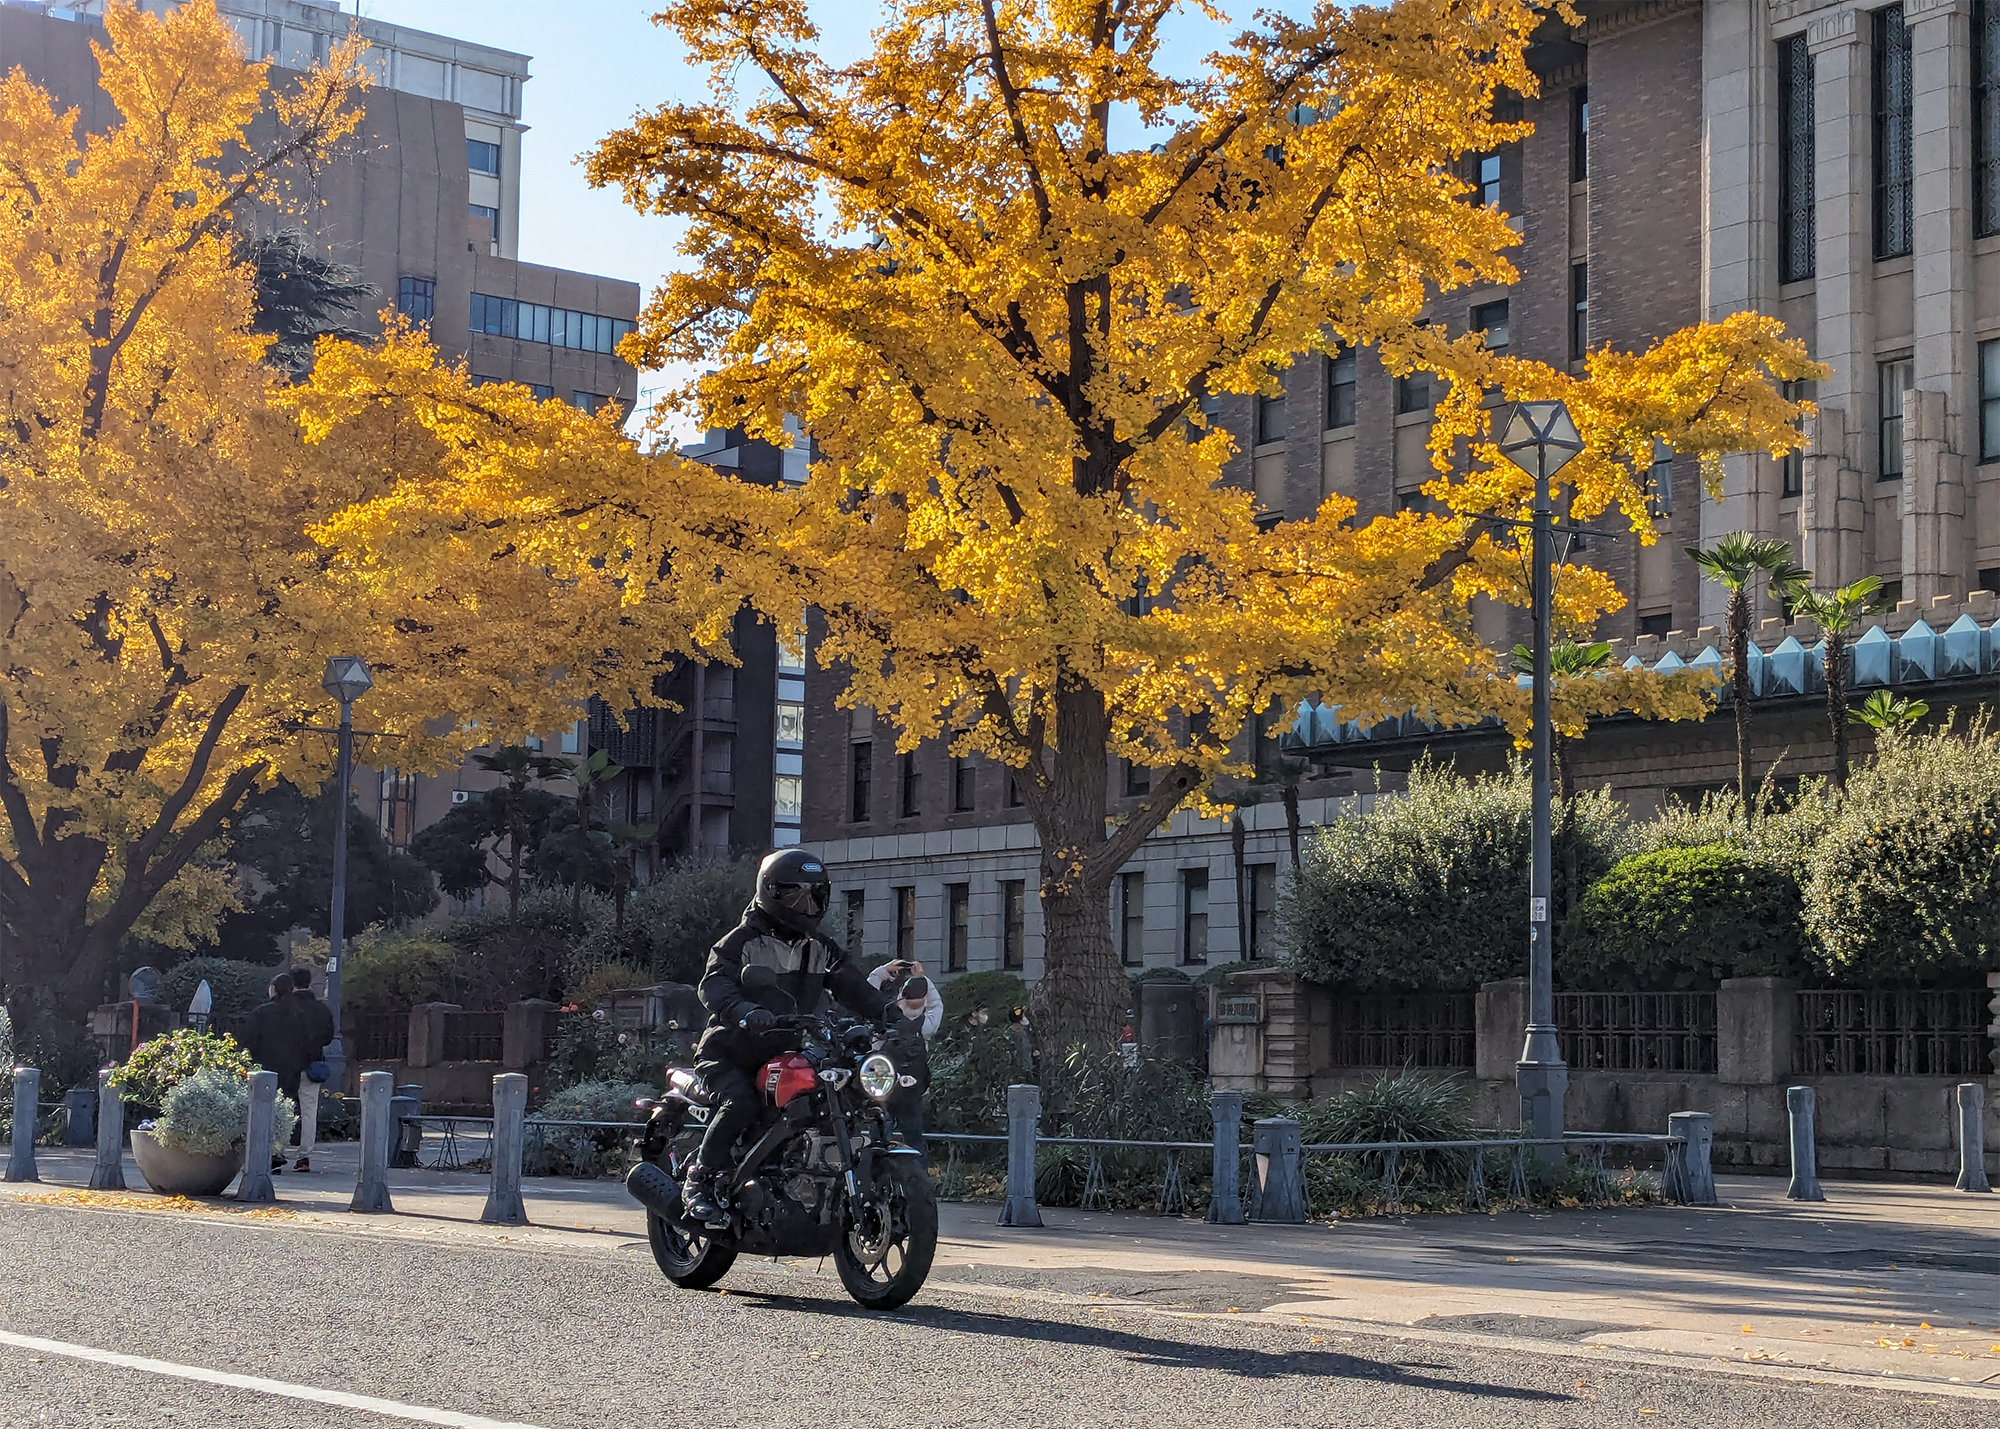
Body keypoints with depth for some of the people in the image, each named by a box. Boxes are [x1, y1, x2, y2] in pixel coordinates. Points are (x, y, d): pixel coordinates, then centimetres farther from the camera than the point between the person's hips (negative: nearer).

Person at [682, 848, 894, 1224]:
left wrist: (885, 1012, -14)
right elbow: (714, 985, -21)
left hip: (789, 1052, 6)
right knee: (740, 1102, -31)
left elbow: (852, 985, 6)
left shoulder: (821, 949, 15)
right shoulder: (742, 942, -5)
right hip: (733, 1051, -6)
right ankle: (699, 1180, -18)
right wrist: (744, 1012, -42)